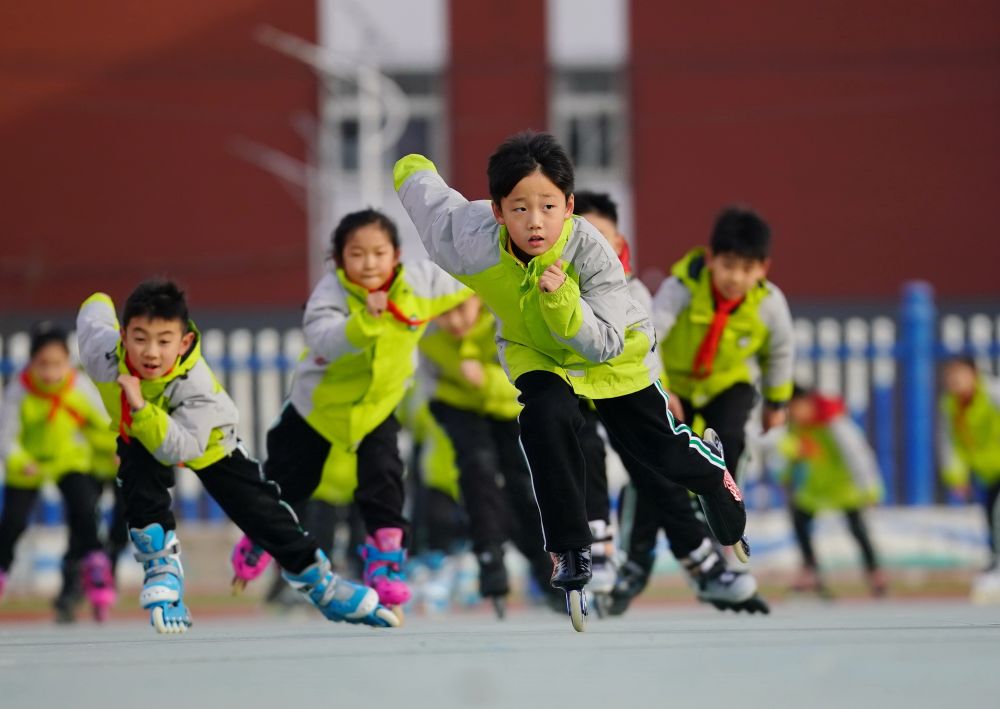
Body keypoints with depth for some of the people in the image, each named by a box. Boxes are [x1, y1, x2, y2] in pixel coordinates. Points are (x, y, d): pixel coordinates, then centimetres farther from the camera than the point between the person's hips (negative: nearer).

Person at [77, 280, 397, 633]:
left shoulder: (195, 384, -43)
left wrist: (142, 409, -61)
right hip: (137, 436, 2)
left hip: (206, 442, -2)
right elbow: (96, 308, -13)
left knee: (258, 509, -1)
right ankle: (162, 571, -15)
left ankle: (323, 586, 14)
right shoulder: (103, 355, -35)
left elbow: (179, 448, -50)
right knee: (139, 476, -30)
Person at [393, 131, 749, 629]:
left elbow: (604, 346, -36)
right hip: (534, 353, 1)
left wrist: (562, 302, -52)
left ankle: (712, 470, 50)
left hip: (611, 350, -1)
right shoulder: (470, 245, -37)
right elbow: (415, 177, -22)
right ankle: (569, 552, -16)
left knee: (663, 452, 12)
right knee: (546, 419, -30)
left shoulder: (590, 252, -40)